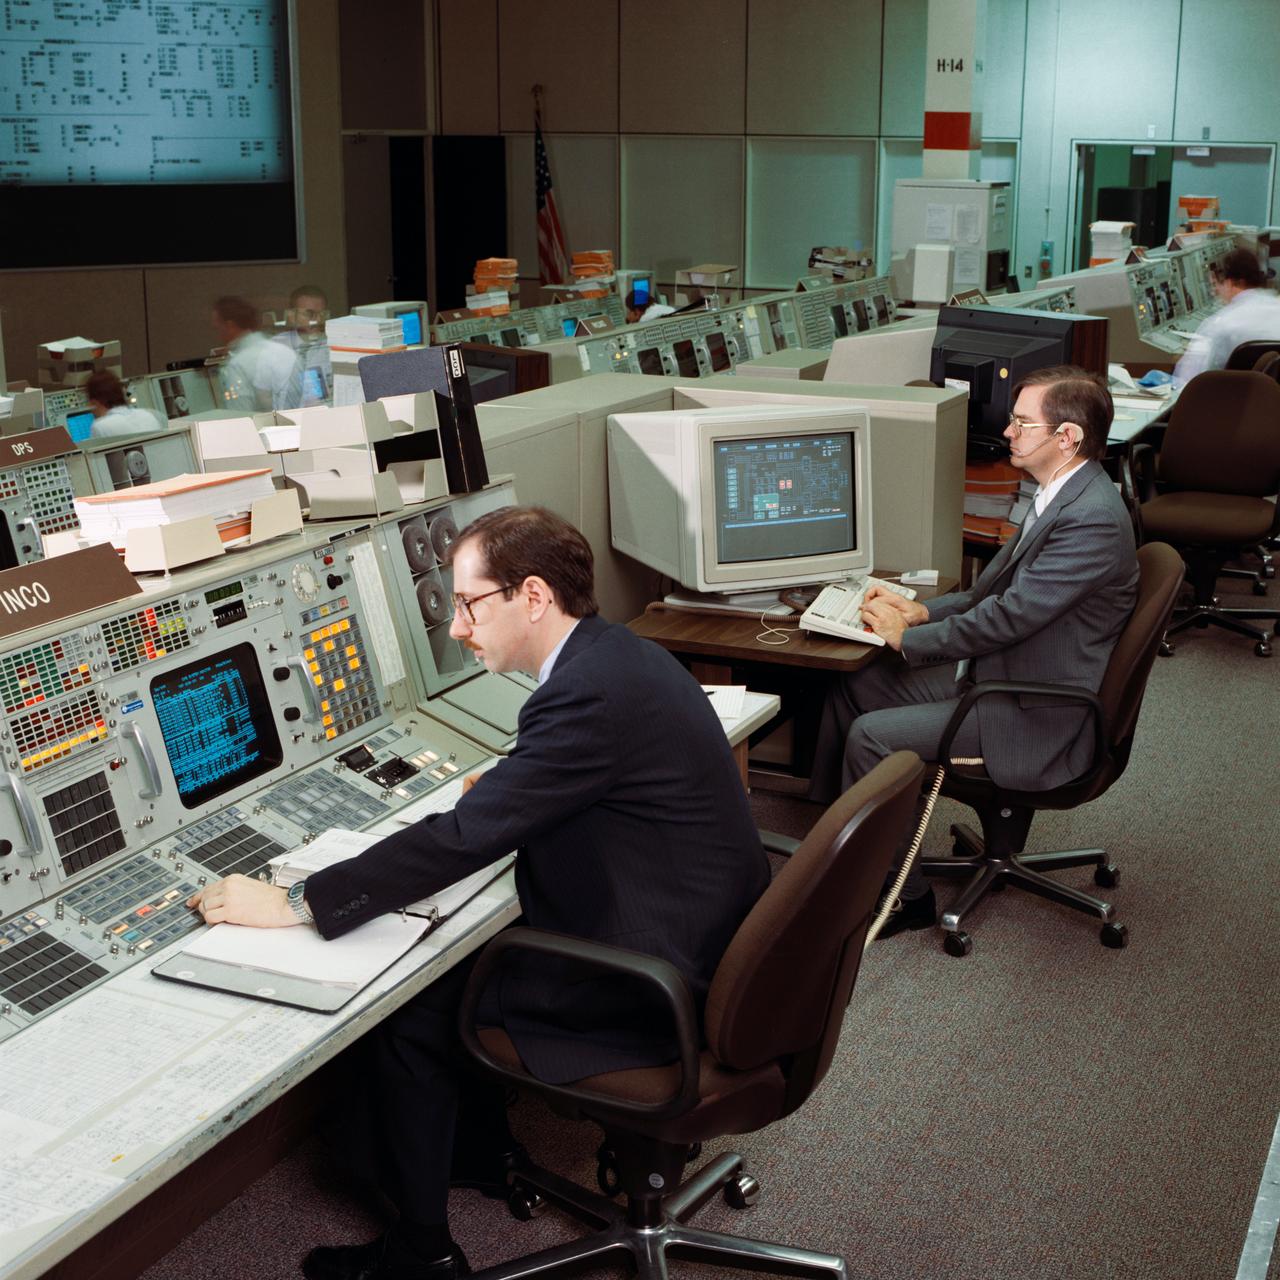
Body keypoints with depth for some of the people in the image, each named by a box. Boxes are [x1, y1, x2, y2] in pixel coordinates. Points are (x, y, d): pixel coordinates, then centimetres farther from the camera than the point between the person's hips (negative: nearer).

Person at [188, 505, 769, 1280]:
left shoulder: (589, 694, -27)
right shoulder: (621, 655, 4)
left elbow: (466, 837, -28)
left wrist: (294, 905, -22)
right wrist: (498, 785, 2)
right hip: (701, 936, 10)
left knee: (410, 1013, -1)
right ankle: (481, 1149, 36)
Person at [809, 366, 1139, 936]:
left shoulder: (1093, 519, -25)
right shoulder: (1063, 495, 7)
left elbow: (1009, 616, -26)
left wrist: (908, 638, -13)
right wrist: (923, 610, 4)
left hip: (1035, 718, -10)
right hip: (993, 671, 10)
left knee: (870, 736, -17)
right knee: (850, 689, 6)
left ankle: (903, 898, 0)